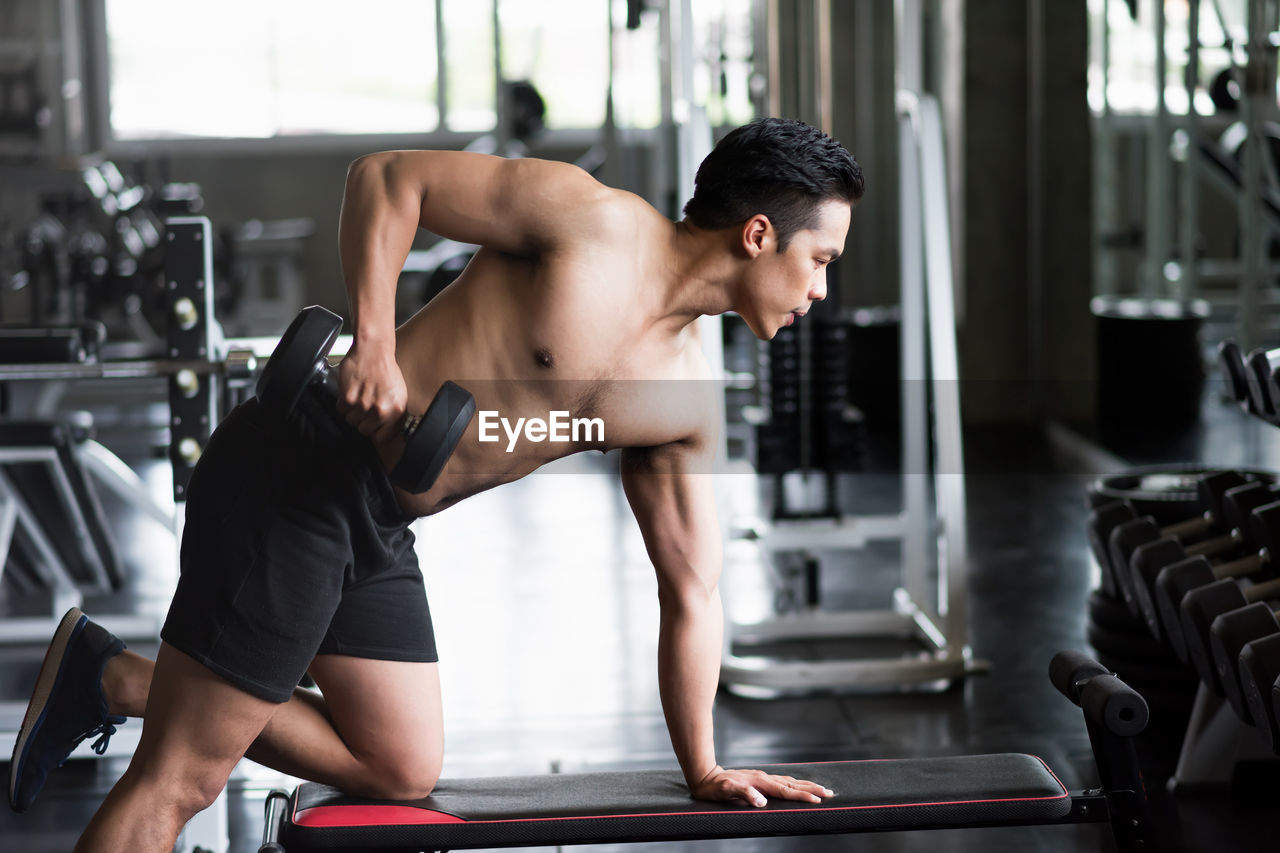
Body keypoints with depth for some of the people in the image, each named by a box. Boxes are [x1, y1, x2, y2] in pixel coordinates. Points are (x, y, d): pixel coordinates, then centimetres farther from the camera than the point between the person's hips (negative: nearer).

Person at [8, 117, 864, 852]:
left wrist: (703, 768, 10)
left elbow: (691, 592, 11)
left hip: (380, 527, 8)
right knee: (178, 784, -8)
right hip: (295, 474, -8)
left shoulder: (685, 402, 6)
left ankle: (113, 680, 20)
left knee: (402, 772, 15)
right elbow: (389, 176, -10)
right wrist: (374, 342, -21)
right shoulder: (589, 217, -14)